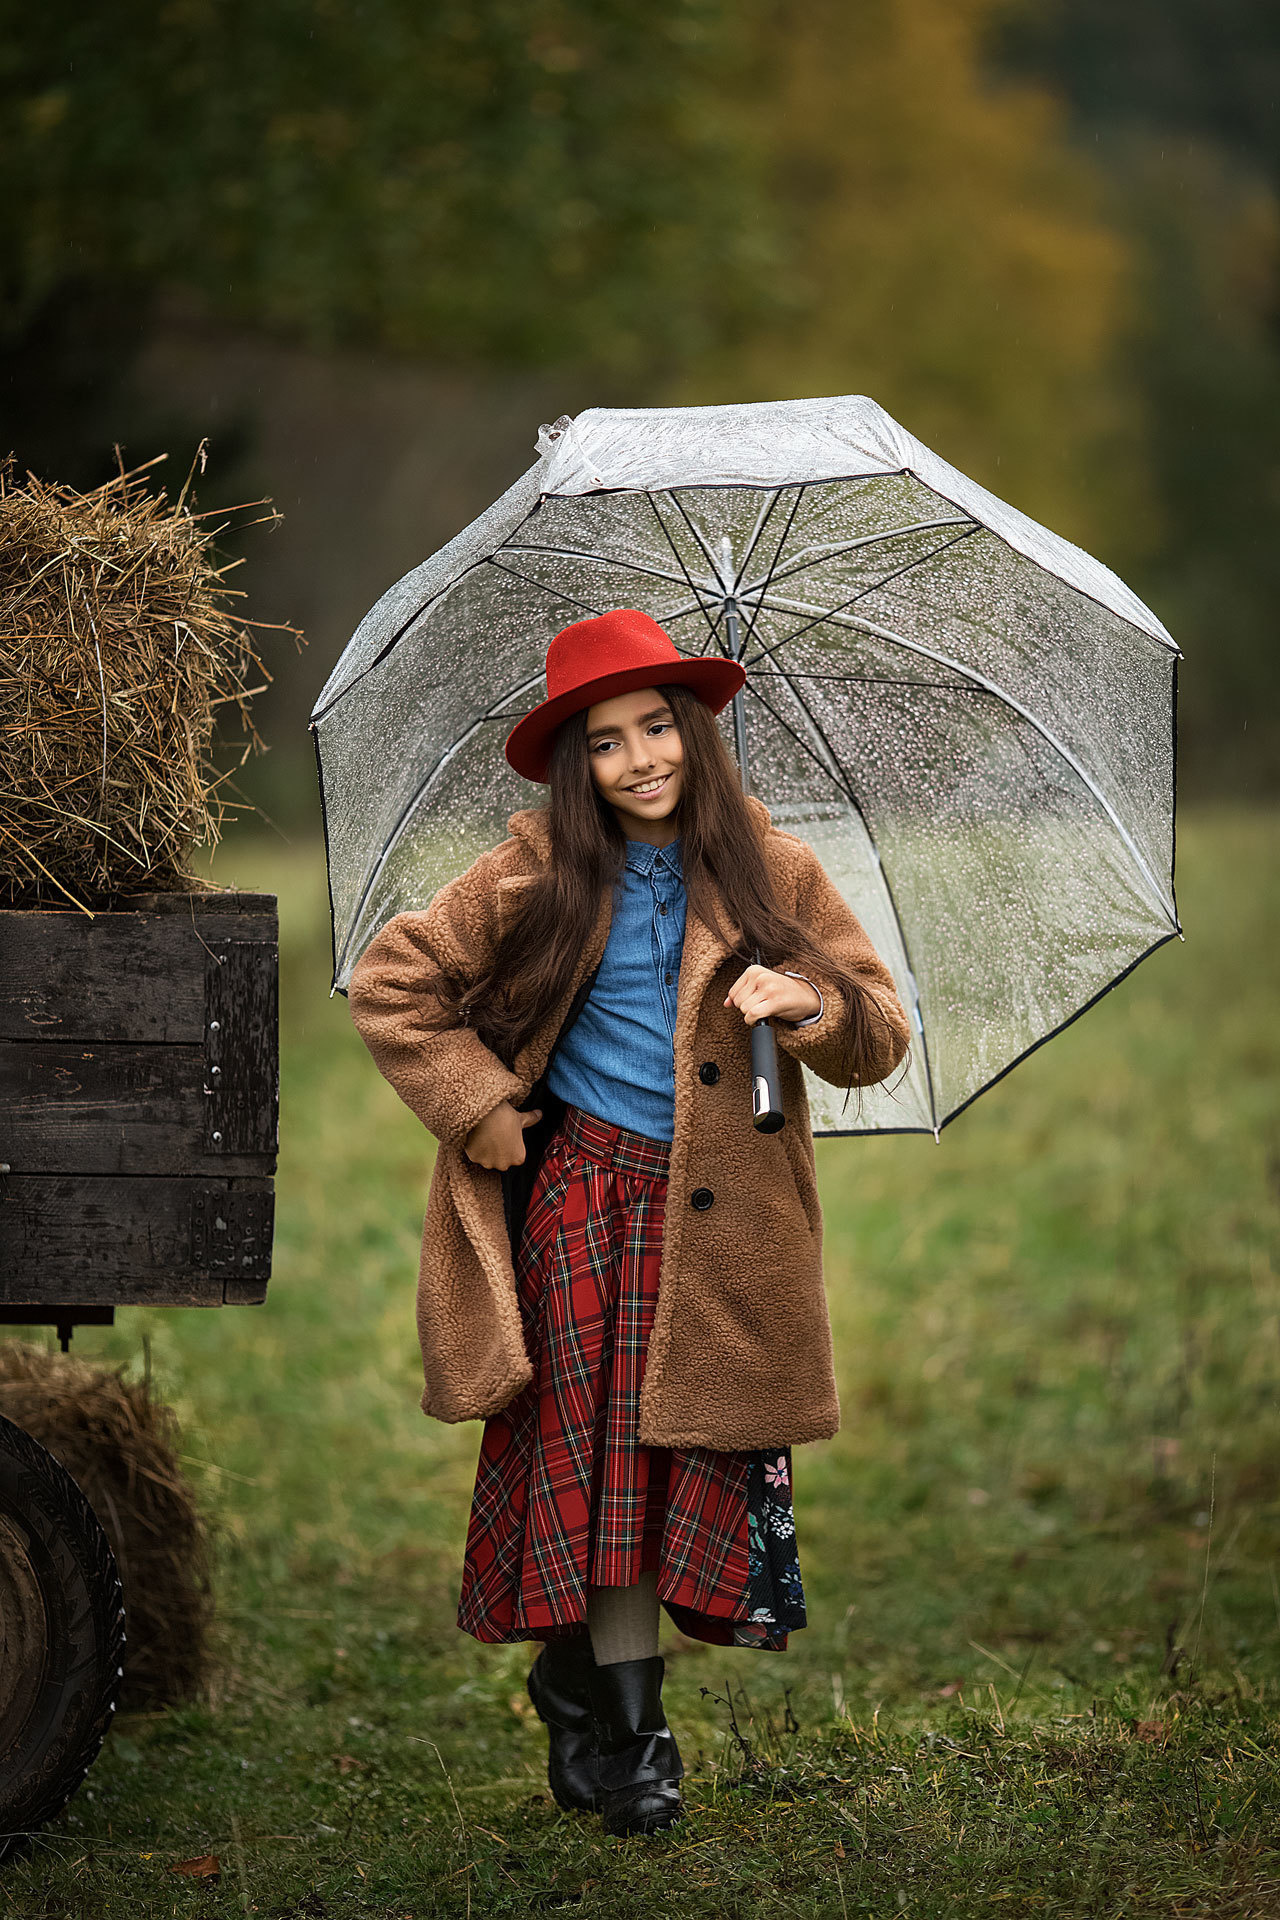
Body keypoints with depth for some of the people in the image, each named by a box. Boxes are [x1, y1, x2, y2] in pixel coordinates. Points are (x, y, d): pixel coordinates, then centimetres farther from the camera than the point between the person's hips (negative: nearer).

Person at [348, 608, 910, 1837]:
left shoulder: (771, 872, 4)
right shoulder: (543, 872, 1)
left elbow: (882, 1041, 3)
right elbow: (390, 983, 5)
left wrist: (818, 1006, -18)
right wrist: (479, 1109, -1)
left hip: (719, 1216, 1)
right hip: (584, 1192, -1)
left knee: (685, 1449, 1)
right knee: (596, 1448, -4)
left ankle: (578, 1671, 20)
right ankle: (626, 1729, 3)